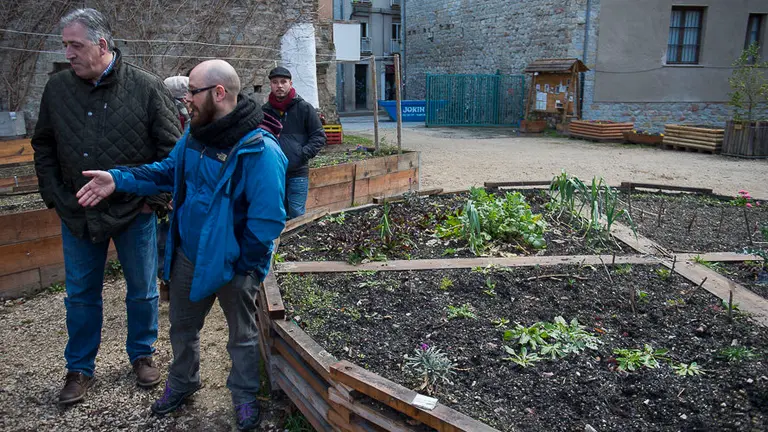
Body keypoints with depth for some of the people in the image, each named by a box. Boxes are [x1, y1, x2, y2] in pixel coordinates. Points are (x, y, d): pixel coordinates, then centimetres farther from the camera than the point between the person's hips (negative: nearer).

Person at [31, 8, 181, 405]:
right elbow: (43, 147, 11)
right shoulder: (57, 88, 0)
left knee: (142, 290, 12)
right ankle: (79, 368, 31)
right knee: (81, 294, 14)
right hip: (78, 215, 3)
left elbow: (171, 147, -6)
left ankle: (141, 355, 33)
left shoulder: (146, 87, -10)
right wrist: (55, 197, 4)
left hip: (135, 213, -2)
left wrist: (154, 197, -8)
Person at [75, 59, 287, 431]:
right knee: (182, 324, 25)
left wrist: (240, 266, -18)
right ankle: (182, 382, 51)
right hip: (188, 256, 7)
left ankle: (244, 395, 39)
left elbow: (267, 220, -26)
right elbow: (168, 171, 13)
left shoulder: (260, 150, -27)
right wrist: (119, 180, 0)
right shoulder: (194, 134, -1)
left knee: (242, 334, 16)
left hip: (233, 265, -7)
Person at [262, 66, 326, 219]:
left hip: (298, 173, -3)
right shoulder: (265, 110, 5)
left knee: (297, 214, 0)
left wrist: (304, 154, -12)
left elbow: (319, 136, 0)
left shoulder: (304, 108, -1)